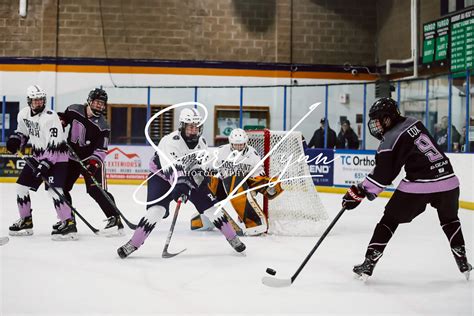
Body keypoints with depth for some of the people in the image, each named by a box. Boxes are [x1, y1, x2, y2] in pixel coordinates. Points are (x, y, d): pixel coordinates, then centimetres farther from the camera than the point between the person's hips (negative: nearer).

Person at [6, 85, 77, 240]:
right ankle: (26, 221, 23)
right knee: (21, 186, 8)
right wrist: (15, 139, 0)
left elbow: (54, 145, -27)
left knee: (54, 189, -23)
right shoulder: (24, 114, 1)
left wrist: (46, 163, -32)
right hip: (37, 156, 8)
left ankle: (69, 223, -21)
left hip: (56, 157, -8)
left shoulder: (50, 117, -22)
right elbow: (22, 131, 20)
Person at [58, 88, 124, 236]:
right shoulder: (74, 110, -6)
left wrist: (94, 163, -33)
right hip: (71, 157, 5)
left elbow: (101, 150, -19)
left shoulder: (102, 125, -15)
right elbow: (62, 119, 16)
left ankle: (115, 220, -15)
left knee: (97, 190, -17)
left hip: (91, 159, -4)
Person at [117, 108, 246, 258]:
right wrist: (179, 186, -54)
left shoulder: (201, 142, -10)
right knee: (156, 210, -24)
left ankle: (232, 238, 16)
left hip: (188, 177, 5)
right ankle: (132, 244, -14)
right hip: (161, 176, -5)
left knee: (211, 207, 0)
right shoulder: (170, 141, -31)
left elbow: (199, 166, 2)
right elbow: (170, 168, -42)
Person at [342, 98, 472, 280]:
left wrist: (359, 192, -1)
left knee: (390, 219, 9)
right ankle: (463, 262, 28)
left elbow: (382, 175, -8)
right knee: (450, 219, 30)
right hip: (448, 179, 6)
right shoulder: (414, 123, 12)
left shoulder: (390, 140, -8)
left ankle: (369, 263, 7)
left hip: (418, 185, -6)